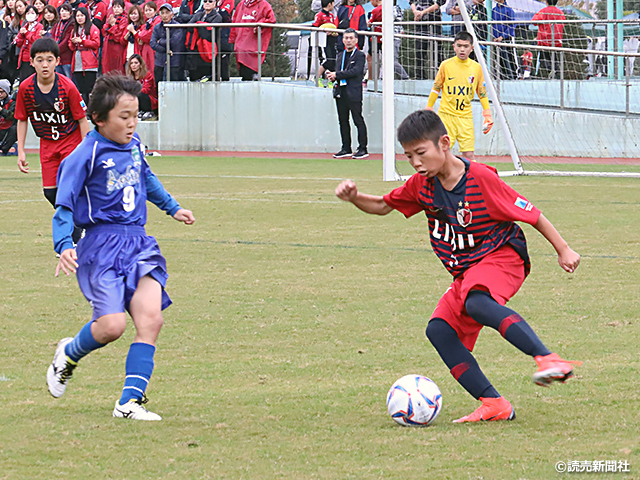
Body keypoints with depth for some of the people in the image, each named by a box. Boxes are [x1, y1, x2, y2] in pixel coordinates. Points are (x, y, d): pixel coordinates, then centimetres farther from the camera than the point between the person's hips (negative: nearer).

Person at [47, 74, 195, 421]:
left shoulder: (133, 145, 11)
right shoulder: (86, 155, -10)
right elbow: (64, 206, -11)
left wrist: (172, 208, 42)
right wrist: (64, 246, -25)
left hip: (138, 242, 6)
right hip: (102, 245, -6)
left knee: (150, 318, -12)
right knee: (112, 324, -18)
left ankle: (130, 401, -9)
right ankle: (69, 354, 17)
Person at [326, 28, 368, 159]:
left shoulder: (360, 55, -3)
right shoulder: (340, 55, 18)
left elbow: (356, 71, -16)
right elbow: (337, 72, 17)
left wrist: (337, 75, -14)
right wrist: (333, 77, -7)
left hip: (354, 93, -7)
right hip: (340, 93, 7)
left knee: (358, 121, -5)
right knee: (343, 121, 10)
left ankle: (363, 149, -1)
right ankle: (346, 149, 16)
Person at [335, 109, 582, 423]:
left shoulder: (480, 178, -16)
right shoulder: (422, 185, 4)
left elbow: (529, 213, -9)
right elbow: (383, 206, 18)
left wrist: (563, 250, -5)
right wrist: (354, 198, -3)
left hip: (501, 257, -8)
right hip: (466, 272, 8)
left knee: (478, 303, -37)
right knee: (440, 329, -11)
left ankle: (549, 360, -49)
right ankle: (493, 404, -13)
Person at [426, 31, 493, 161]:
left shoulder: (476, 67, 4)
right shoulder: (446, 65, -2)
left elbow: (482, 92, 12)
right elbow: (436, 88, 7)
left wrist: (487, 114, 8)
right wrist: (428, 109, 9)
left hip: (466, 117, 2)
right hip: (446, 115, -2)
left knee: (469, 154, -4)